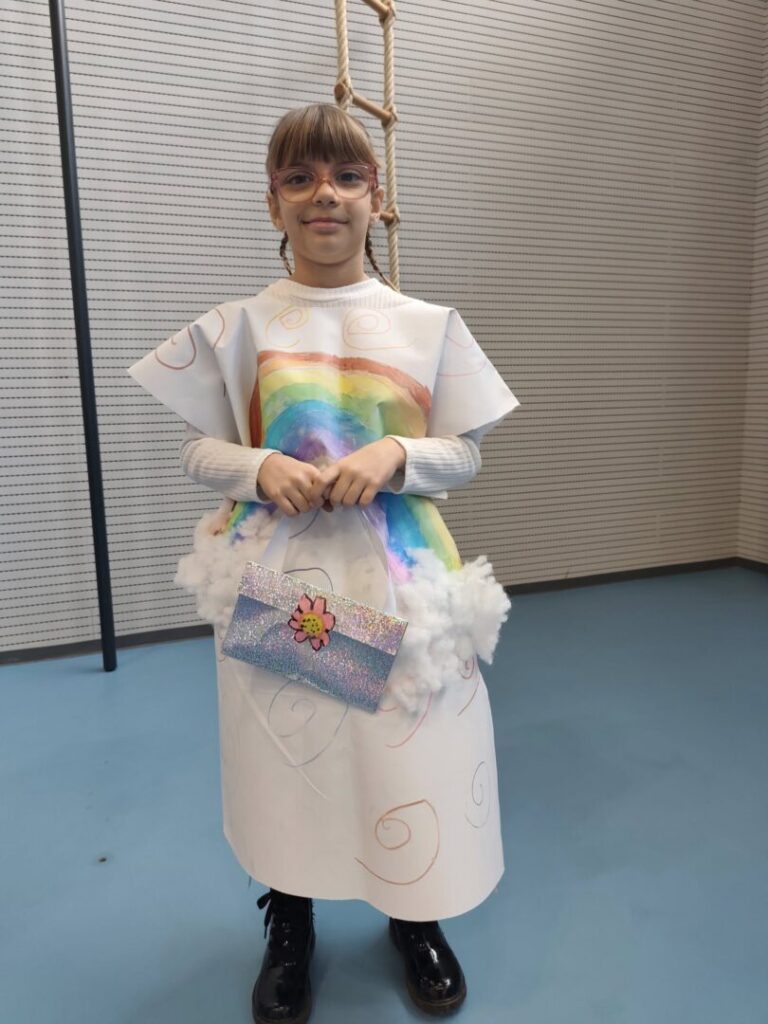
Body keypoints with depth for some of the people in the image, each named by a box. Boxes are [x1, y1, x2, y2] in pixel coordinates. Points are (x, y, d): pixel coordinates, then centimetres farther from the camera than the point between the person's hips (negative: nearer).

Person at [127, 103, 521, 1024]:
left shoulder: (428, 325, 3)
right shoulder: (237, 326, 2)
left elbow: (464, 454, 4)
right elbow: (198, 450, 4)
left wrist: (396, 455, -16)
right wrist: (260, 468, -16)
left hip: (399, 573, 1)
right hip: (276, 573, 0)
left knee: (412, 747, 7)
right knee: (284, 745, 10)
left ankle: (416, 918, 39)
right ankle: (289, 928, 40)